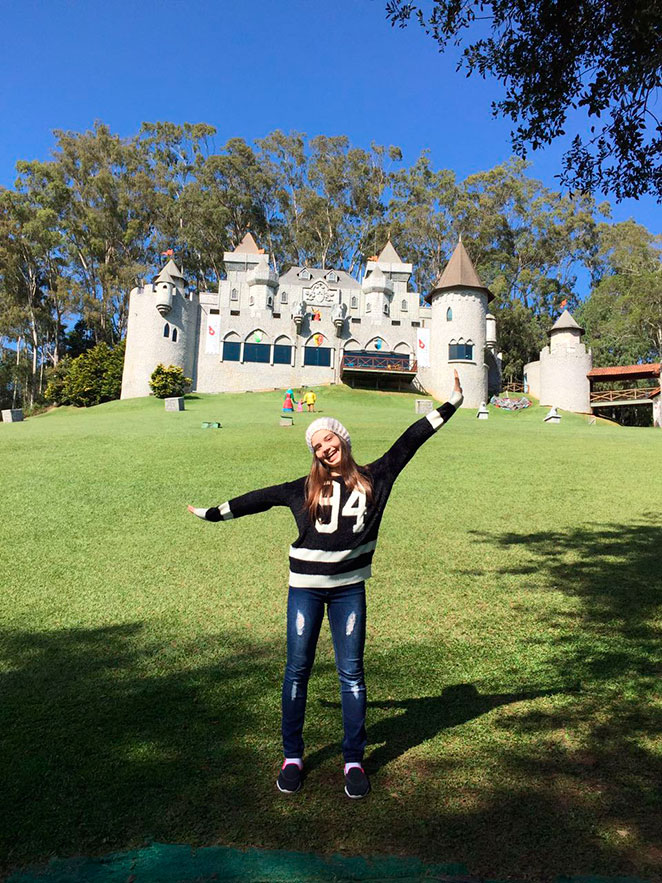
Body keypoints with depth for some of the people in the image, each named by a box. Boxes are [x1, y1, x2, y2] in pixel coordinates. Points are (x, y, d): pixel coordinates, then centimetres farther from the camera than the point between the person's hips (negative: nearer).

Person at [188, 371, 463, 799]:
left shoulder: (373, 478, 2)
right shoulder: (306, 488, 3)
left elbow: (408, 443, 3)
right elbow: (262, 497, 11)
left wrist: (449, 406, 5)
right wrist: (215, 512, 16)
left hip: (349, 589, 0)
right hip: (306, 587, 0)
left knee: (351, 671, 6)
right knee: (297, 670, 8)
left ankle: (354, 760, 23)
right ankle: (292, 756, 26)